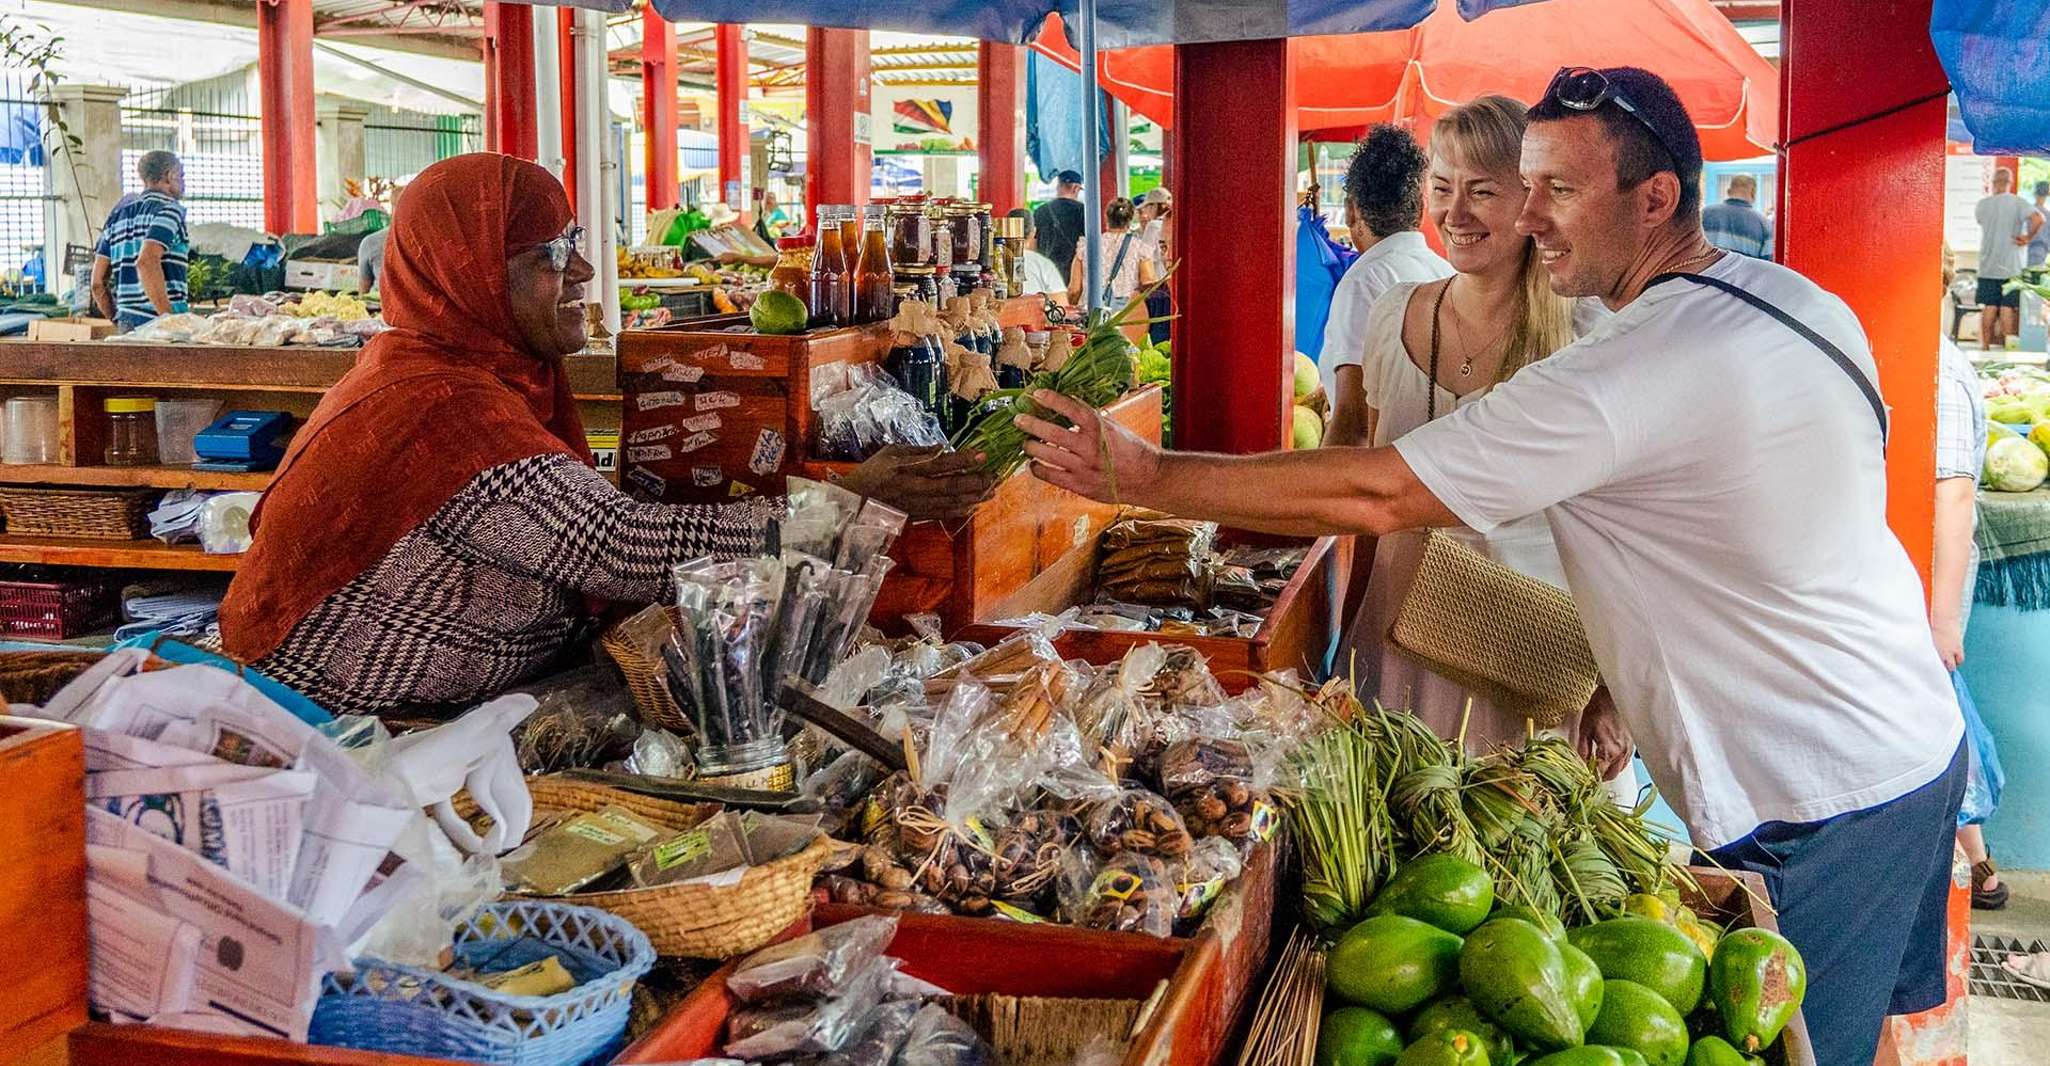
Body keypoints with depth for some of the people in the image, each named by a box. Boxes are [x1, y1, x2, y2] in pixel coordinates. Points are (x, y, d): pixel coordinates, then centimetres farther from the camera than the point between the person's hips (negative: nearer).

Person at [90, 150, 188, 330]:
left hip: (127, 323, 7)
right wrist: (169, 318, -18)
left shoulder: (117, 214, 20)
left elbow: (98, 283, 16)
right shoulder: (168, 209, -2)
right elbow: (146, 262, -19)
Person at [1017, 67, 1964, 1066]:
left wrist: (1145, 474, -19)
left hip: (1815, 806, -9)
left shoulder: (1627, 374, -27)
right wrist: (1628, 683, 11)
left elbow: (1367, 495, -26)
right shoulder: (1803, 301, 2)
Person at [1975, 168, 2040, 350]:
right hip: (2011, 267, -2)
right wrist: (2027, 237, -10)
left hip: (1987, 266, 2)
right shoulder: (2018, 202, -8)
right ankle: (2007, 347, 3)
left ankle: (1985, 347, 9)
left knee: (1988, 308, 7)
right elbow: (2038, 219, -23)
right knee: (2008, 308, 2)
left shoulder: (1982, 204, 2)